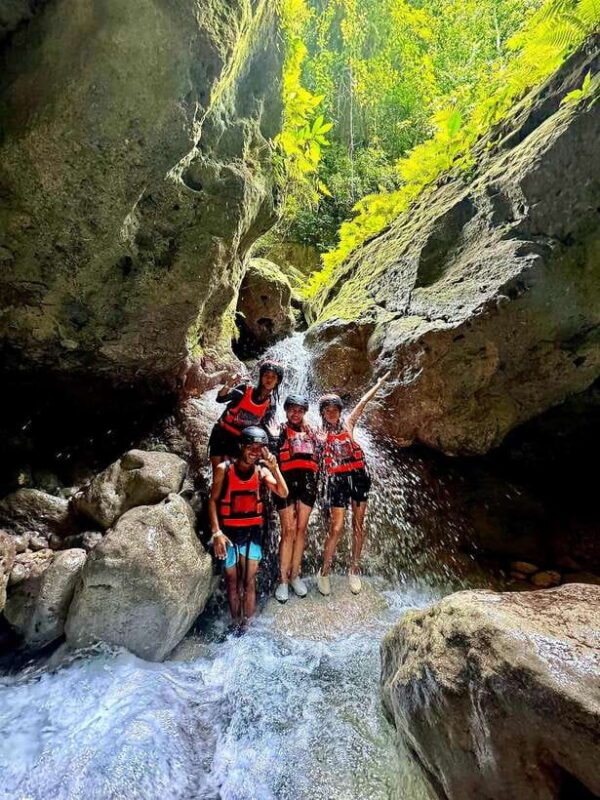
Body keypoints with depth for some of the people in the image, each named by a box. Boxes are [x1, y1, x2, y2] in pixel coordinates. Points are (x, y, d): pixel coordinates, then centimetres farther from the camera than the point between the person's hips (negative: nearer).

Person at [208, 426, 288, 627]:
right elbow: (213, 500, -7)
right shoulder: (224, 469, -9)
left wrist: (274, 467, -23)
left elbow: (283, 493, -13)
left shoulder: (262, 471, -4)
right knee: (232, 579, 10)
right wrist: (216, 532, -13)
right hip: (228, 530, -1)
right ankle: (236, 624, 25)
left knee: (249, 580, 4)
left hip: (253, 530, 1)